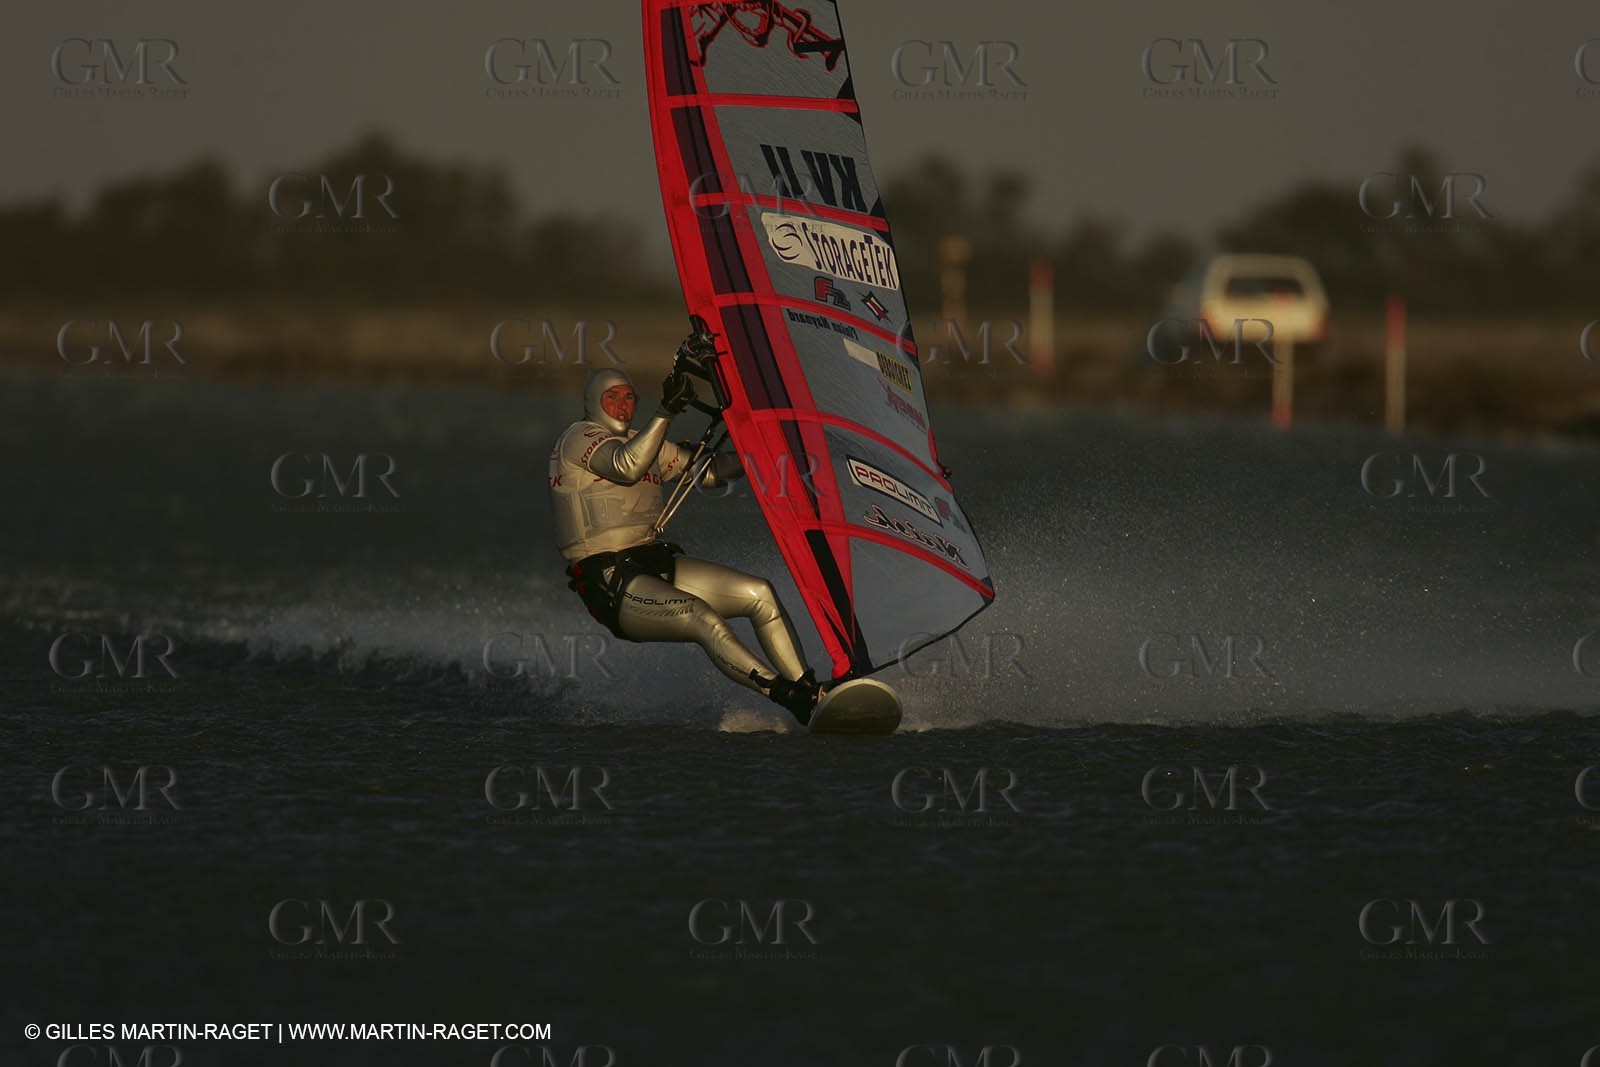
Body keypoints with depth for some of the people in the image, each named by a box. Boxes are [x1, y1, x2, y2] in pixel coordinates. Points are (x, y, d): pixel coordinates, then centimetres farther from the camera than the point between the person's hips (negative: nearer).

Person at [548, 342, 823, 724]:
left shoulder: (644, 443, 20)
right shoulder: (580, 438, -5)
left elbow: (707, 472, 21)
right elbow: (626, 467, -25)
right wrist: (666, 412, -31)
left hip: (657, 563, 8)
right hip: (610, 584, -8)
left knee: (759, 594, -6)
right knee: (704, 620, -29)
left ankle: (810, 693, -8)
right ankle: (795, 703, -35)